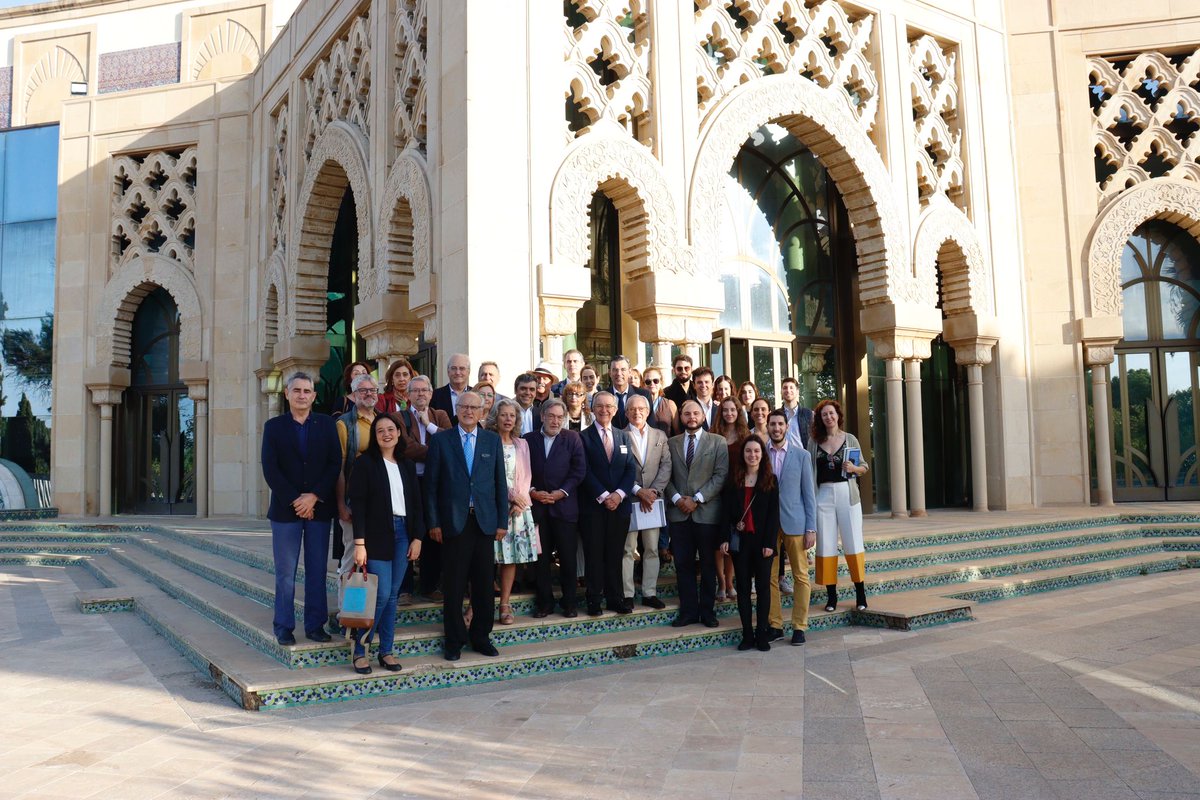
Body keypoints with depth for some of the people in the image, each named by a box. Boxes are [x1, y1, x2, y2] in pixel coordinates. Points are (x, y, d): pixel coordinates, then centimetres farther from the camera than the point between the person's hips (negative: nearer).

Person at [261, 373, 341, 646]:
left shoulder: (327, 424, 6)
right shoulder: (274, 426, 4)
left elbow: (335, 464, 0)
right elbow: (270, 469, -3)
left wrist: (314, 496, -11)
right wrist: (294, 501, -11)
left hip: (319, 507, 1)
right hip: (285, 508, -1)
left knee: (317, 570, 5)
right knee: (285, 572, 3)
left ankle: (315, 625, 14)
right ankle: (284, 627, 13)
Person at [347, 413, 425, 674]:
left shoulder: (407, 466, 12)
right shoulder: (365, 463, -3)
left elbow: (416, 503, 13)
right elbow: (358, 503, -8)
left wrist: (417, 537, 5)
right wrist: (359, 543, -14)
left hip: (403, 534, 5)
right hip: (377, 535, -5)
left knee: (392, 595, 7)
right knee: (382, 594, -9)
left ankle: (386, 651, 15)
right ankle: (360, 650, 6)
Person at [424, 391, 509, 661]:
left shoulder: (492, 440, 8)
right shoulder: (440, 439, 2)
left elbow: (500, 483, 7)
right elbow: (431, 484, 1)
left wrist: (503, 521, 3)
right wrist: (433, 522, -5)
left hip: (485, 521, 2)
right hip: (453, 522, -2)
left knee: (484, 583, 8)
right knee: (453, 585, 5)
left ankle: (481, 636, 22)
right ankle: (454, 639, 18)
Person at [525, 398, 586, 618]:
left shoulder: (572, 439, 4)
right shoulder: (528, 439, 7)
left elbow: (579, 470, -2)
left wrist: (562, 492, -11)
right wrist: (532, 491, -9)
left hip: (565, 505, -1)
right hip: (537, 506, 1)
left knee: (568, 557, 3)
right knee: (541, 557, 6)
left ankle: (569, 602, 15)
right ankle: (545, 601, 17)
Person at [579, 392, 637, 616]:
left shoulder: (623, 436, 13)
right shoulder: (583, 437, 0)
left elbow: (631, 469, 6)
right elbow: (585, 471, -7)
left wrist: (619, 494, -8)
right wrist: (603, 496, -13)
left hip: (619, 504, 3)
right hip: (593, 505, -3)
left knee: (615, 554, 7)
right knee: (594, 553, 2)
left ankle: (615, 598, 15)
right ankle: (594, 600, 9)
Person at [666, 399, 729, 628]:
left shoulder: (718, 442, 3)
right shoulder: (672, 443, 11)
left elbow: (721, 475, -6)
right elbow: (667, 475, 7)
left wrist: (697, 499, -12)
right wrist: (677, 498, -9)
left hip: (707, 512, -2)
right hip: (679, 512, 2)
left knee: (708, 564, 7)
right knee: (683, 564, 4)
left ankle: (707, 611, 17)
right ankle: (688, 610, 13)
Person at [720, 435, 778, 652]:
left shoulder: (770, 480, 1)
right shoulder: (734, 481, 6)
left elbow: (774, 513, -3)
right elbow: (726, 511, 4)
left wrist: (769, 542, -10)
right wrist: (725, 538, -5)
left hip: (762, 540, -2)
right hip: (740, 540, 2)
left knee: (763, 586, 3)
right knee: (743, 587, 5)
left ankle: (762, 634, 11)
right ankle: (747, 634, 11)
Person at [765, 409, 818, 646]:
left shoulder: (802, 456, 4)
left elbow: (808, 493, 3)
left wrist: (811, 528, -3)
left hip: (794, 523, -1)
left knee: (801, 576, 3)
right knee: (769, 577, 5)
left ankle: (799, 626, 12)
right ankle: (775, 625, 15)